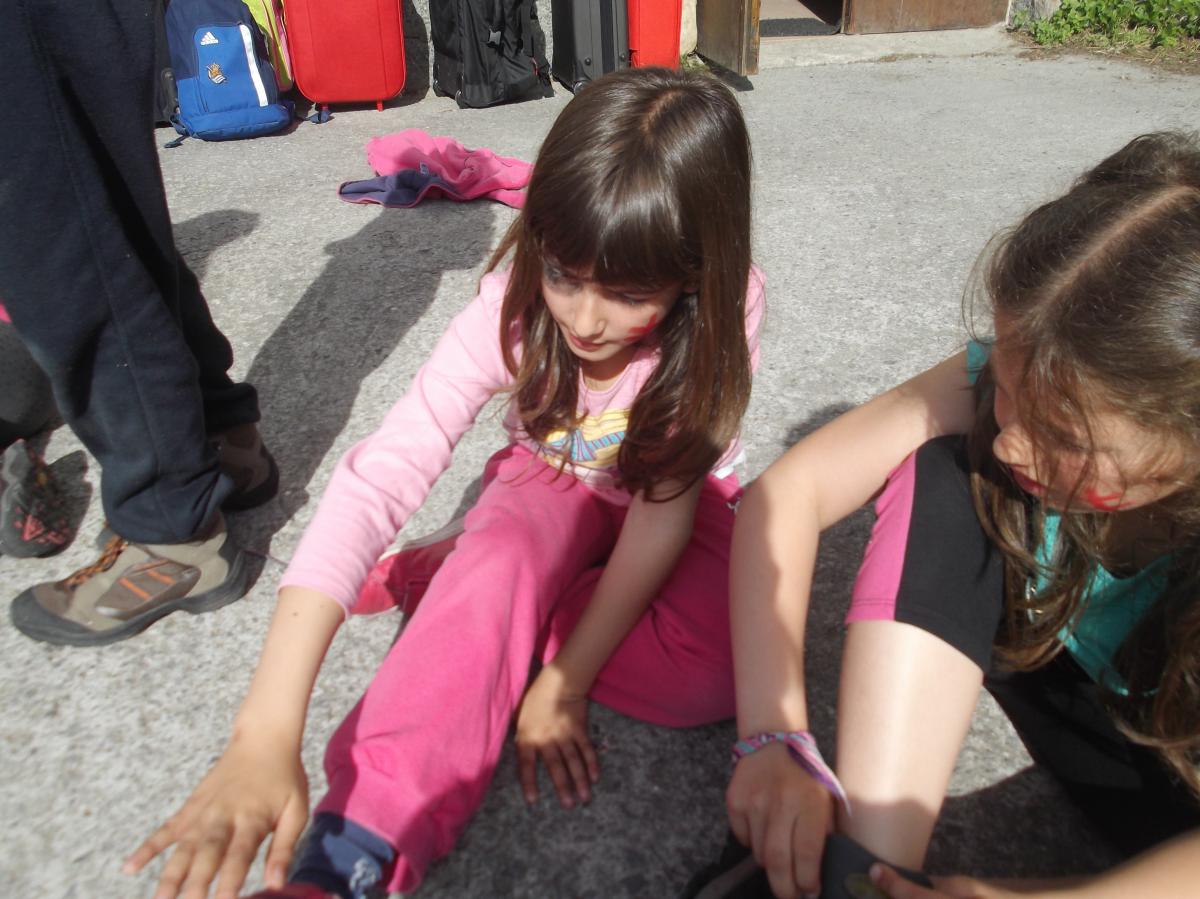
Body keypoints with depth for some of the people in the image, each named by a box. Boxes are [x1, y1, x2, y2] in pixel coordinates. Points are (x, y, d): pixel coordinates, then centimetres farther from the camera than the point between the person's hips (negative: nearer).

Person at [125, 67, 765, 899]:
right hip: (551, 486, -1)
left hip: (679, 503, 1)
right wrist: (267, 733, -47)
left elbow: (664, 511, -25)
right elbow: (376, 480, -38)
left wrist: (567, 679, -28)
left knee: (713, 672, -29)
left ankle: (429, 577, -14)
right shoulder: (516, 305, -28)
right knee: (507, 550, -37)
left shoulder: (719, 315, -28)